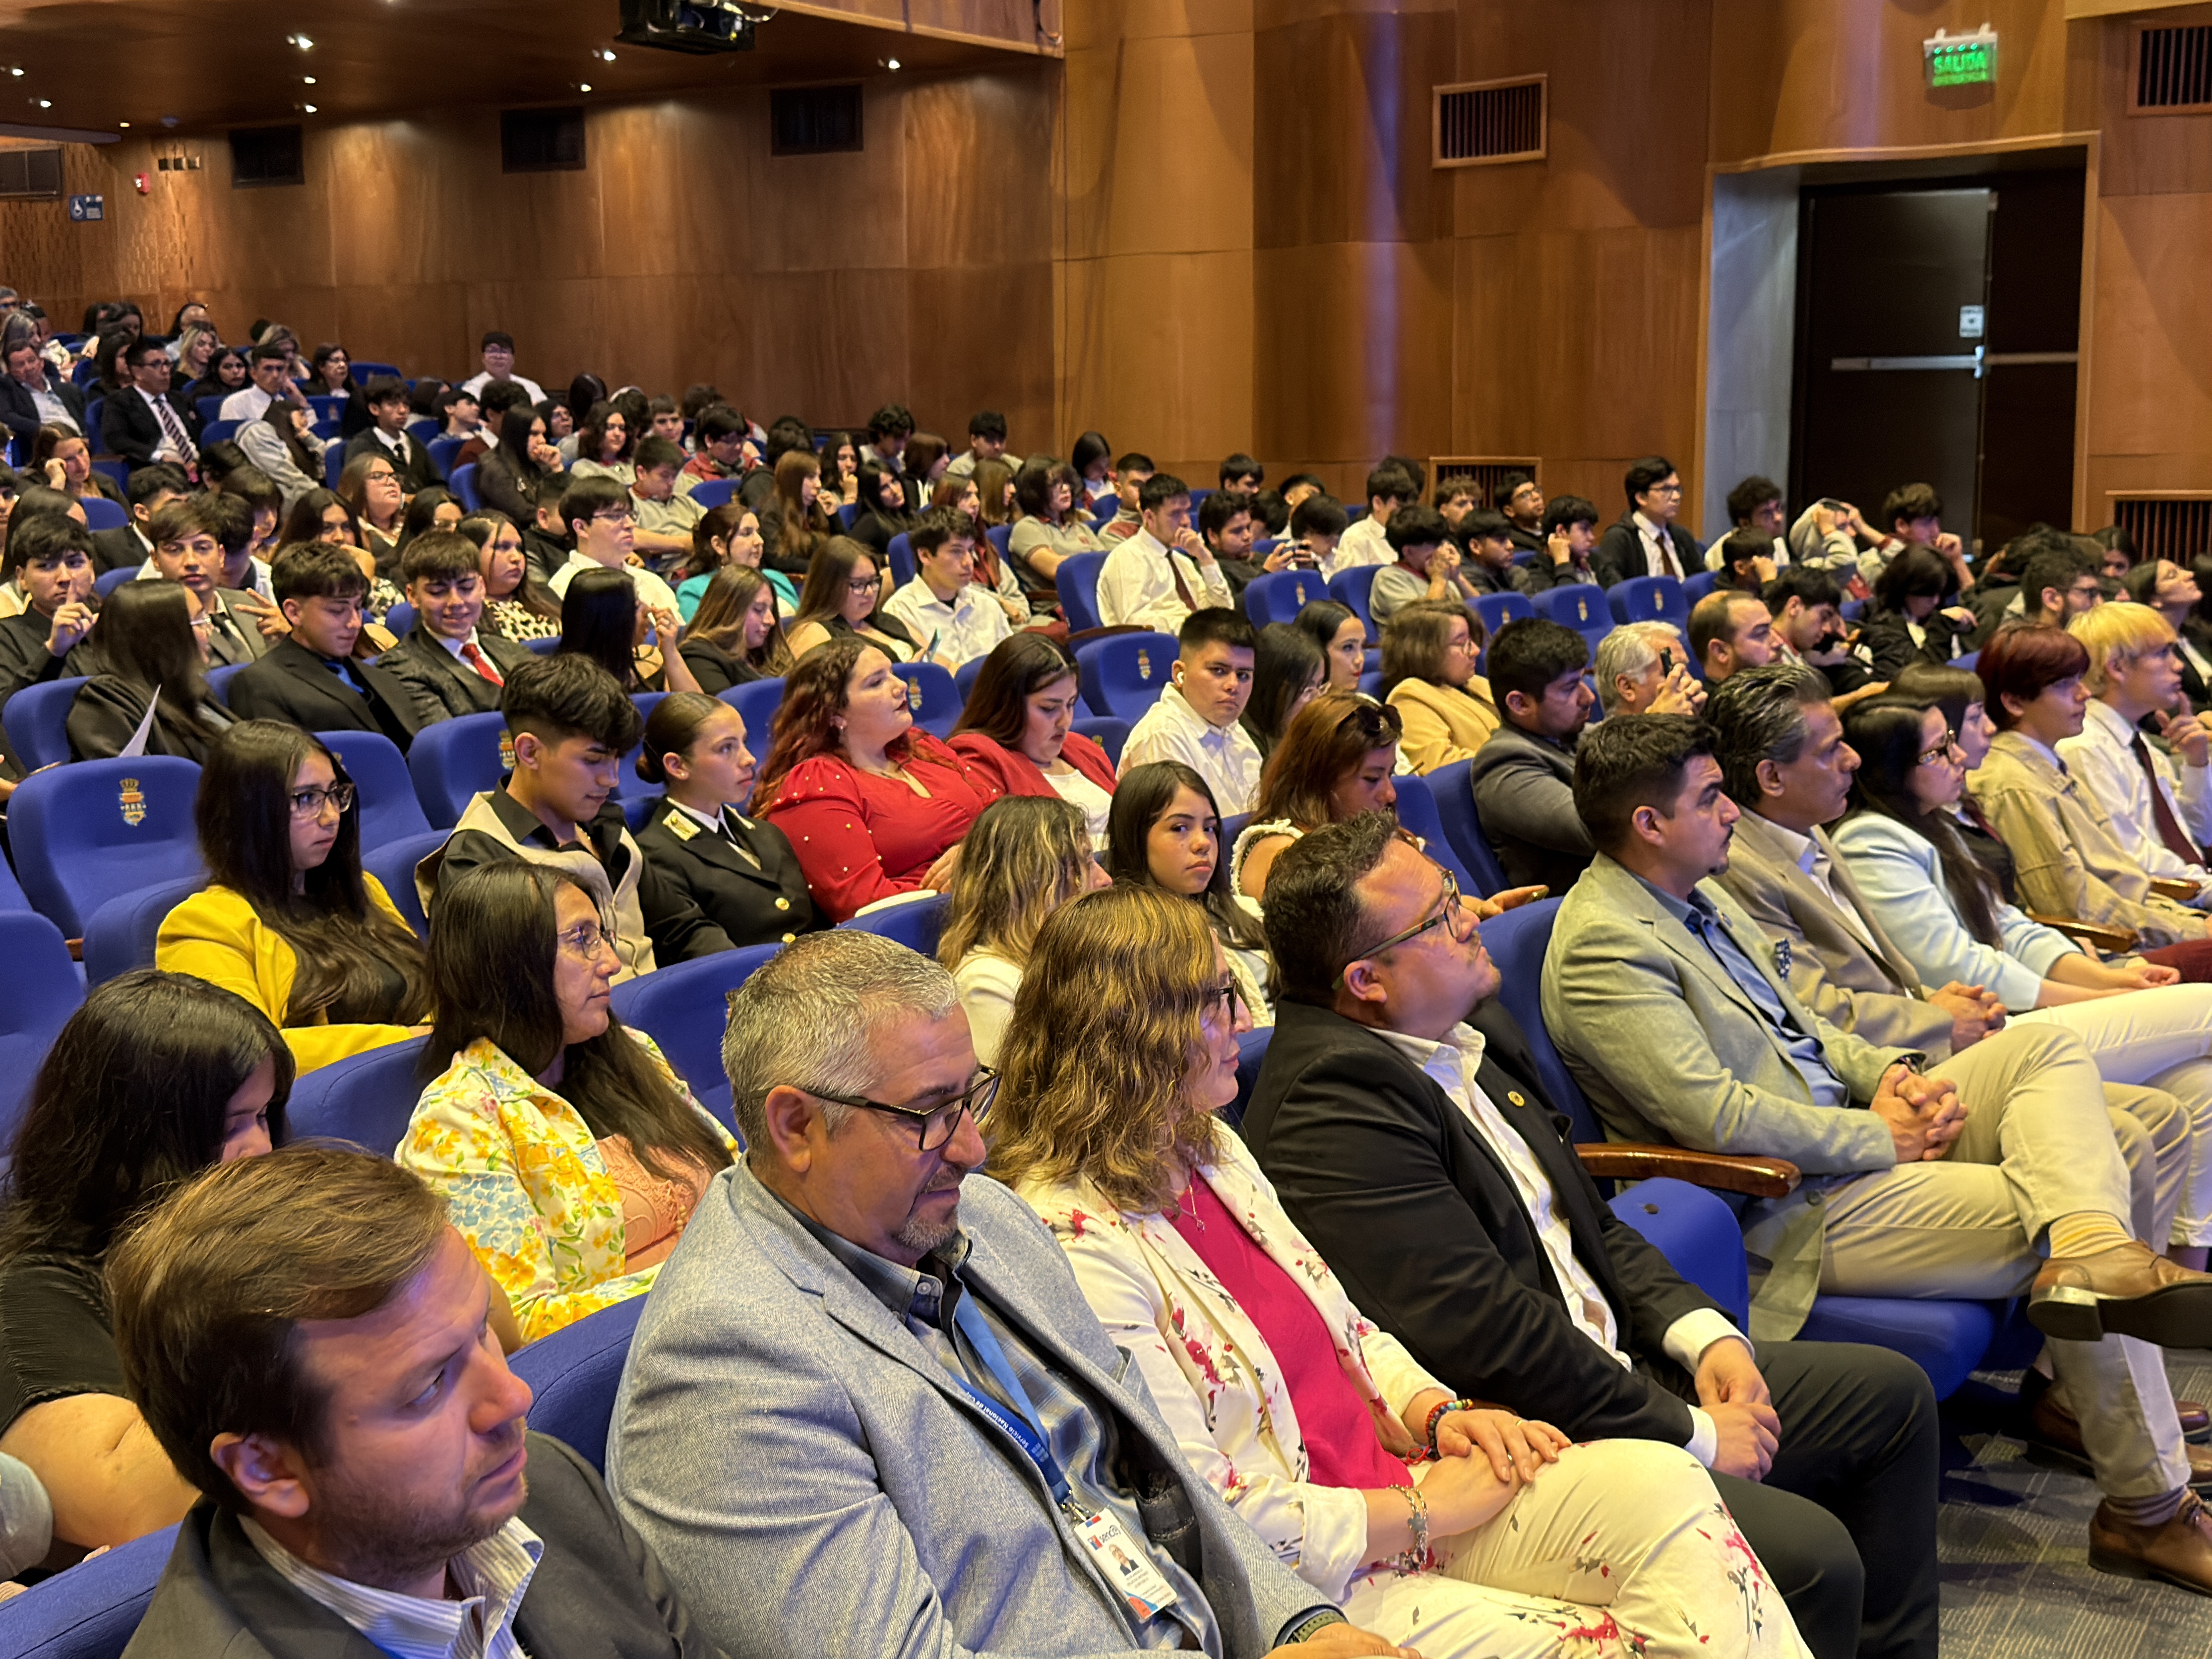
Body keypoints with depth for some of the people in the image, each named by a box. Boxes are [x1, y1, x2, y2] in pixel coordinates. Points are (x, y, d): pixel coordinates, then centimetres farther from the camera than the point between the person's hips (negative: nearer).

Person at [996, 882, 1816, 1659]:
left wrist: (1437, 1415, -2)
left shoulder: (1209, 1149, 11)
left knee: (1664, 1484, -16)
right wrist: (1429, 1512, -12)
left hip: (1395, 1482, 8)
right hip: (1317, 1592, -8)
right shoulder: (1077, 1238, -19)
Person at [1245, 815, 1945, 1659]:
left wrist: (1699, 1334, 1)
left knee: (1892, 1393, 16)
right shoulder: (1330, 1095, -22)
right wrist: (1688, 1432, -16)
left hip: (1615, 1367, 11)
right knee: (1810, 1556, -24)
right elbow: (1481, 1327, -25)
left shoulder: (1471, 1026, 9)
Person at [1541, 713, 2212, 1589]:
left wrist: (1890, 1073, 2)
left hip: (1854, 1129, 10)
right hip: (1792, 1208, -10)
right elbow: (1718, 1116, -25)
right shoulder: (1601, 946, -20)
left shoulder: (1695, 894, 12)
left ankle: (2095, 1253, -30)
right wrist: (1881, 1139, -15)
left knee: (2050, 1049, -3)